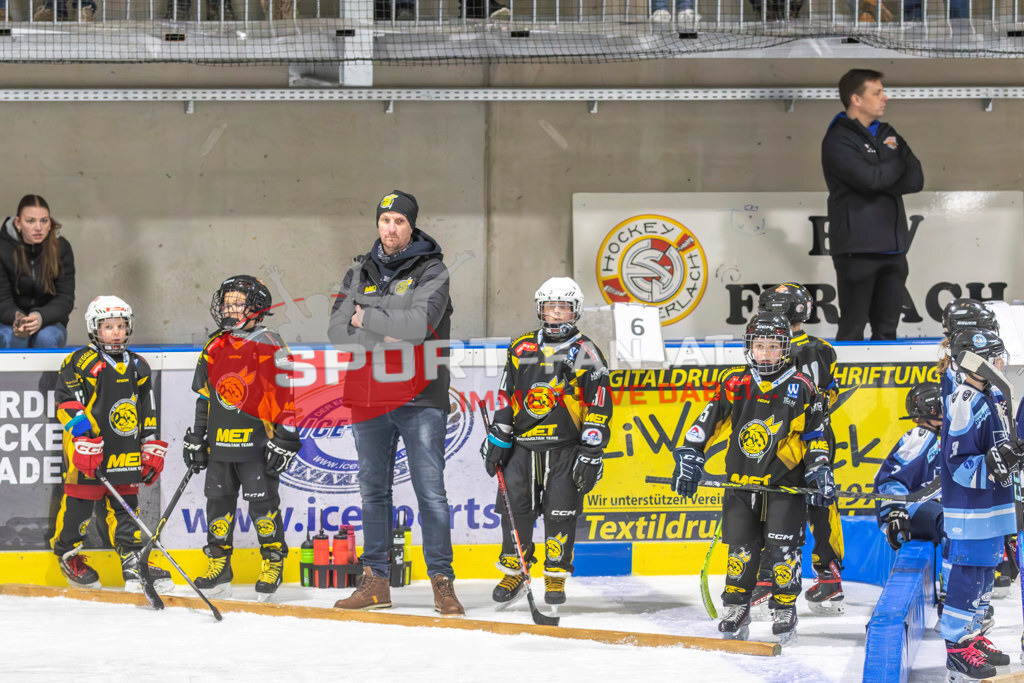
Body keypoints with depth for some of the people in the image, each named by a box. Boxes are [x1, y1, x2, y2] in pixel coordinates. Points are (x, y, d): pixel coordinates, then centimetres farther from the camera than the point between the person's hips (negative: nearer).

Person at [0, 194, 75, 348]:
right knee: (13, 337, -35)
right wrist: (17, 318, -38)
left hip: (49, 323, 1)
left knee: (46, 337, -33)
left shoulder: (61, 248, -8)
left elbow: (65, 298, -11)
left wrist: (41, 317, -34)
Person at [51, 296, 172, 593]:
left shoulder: (138, 367, 13)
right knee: (79, 501, 2)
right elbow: (70, 406, -12)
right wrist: (85, 441, -20)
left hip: (126, 454, 5)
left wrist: (153, 451, 11)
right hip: (85, 454, -5)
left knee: (126, 506, 7)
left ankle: (133, 562, 9)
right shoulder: (80, 363, -5)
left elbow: (149, 412, 16)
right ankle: (67, 552, 21)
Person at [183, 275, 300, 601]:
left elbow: (283, 394, -8)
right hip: (220, 442, 6)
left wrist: (284, 439, -13)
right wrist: (196, 439, 18)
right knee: (219, 500, 8)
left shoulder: (268, 346, -5)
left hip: (256, 441, -6)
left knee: (263, 501, -5)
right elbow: (203, 396, 20)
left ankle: (273, 562, 5)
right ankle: (218, 566, 16)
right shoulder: (214, 348, 13)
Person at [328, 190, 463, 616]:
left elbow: (417, 324, -19)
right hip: (369, 397, 4)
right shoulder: (359, 274, 12)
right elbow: (337, 331, 1)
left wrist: (365, 317, -11)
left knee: (431, 491, -7)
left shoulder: (432, 272, -2)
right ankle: (375, 581, 15)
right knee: (373, 490, 9)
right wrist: (382, 337, -12)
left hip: (420, 398, -4)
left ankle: (442, 581, -3)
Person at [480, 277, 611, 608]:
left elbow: (599, 407, -2)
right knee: (515, 509, -1)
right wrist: (497, 440, 9)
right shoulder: (522, 348, 11)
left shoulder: (586, 353, 1)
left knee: (560, 514, -4)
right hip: (523, 444, 3)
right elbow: (506, 398, 14)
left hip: (566, 448, -3)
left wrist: (592, 453, -8)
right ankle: (513, 573, 13)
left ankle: (556, 578, 8)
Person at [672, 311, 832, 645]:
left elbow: (814, 433, 7)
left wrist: (820, 472, 0)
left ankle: (785, 611, 7)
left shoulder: (801, 387, 1)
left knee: (782, 547, -7)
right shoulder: (735, 384, 4)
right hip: (741, 480, 2)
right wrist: (689, 457, 0)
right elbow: (707, 422, 7)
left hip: (785, 482, -2)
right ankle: (736, 611, 14)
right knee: (741, 547, 2)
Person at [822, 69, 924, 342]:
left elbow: (915, 180, 4)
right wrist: (899, 163, -3)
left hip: (893, 247, 7)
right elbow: (870, 178, -21)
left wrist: (882, 184, -12)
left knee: (886, 329, 10)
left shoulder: (887, 134, 15)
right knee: (852, 330, -3)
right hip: (857, 248, -7)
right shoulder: (838, 140, -7)